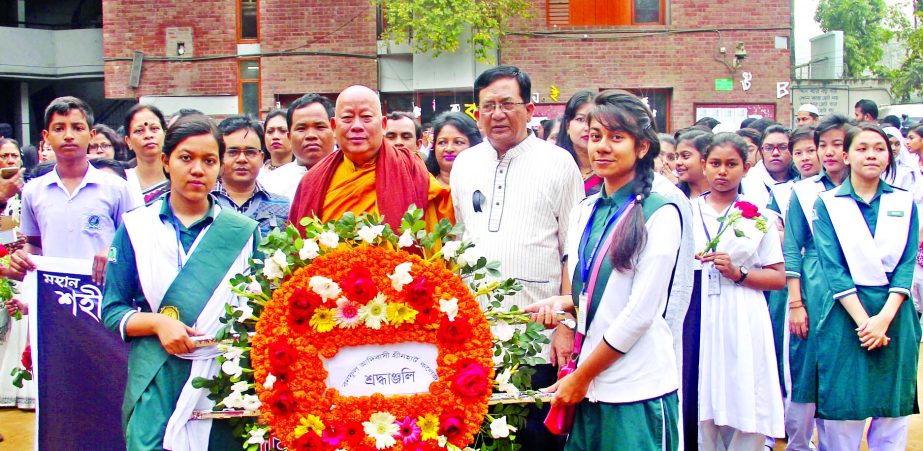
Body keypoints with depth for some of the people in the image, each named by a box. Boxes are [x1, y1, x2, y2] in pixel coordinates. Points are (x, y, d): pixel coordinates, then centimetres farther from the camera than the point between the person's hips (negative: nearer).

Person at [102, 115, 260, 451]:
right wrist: (157, 322, -12)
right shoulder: (136, 228, 6)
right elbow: (111, 312, 5)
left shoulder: (243, 232, 7)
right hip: (157, 385, 0)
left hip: (226, 383, 1)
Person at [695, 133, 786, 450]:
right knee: (701, 411, -1)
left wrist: (738, 274, -10)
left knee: (744, 411, -5)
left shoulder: (758, 217, 7)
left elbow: (778, 278, 4)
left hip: (742, 325, -1)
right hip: (698, 321, 1)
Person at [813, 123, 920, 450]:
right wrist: (864, 320, -16)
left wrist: (884, 318, -13)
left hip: (894, 315, 2)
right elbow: (832, 268, -7)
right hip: (846, 313, -2)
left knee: (893, 408, 5)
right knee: (842, 409, 0)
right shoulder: (827, 203, 1)